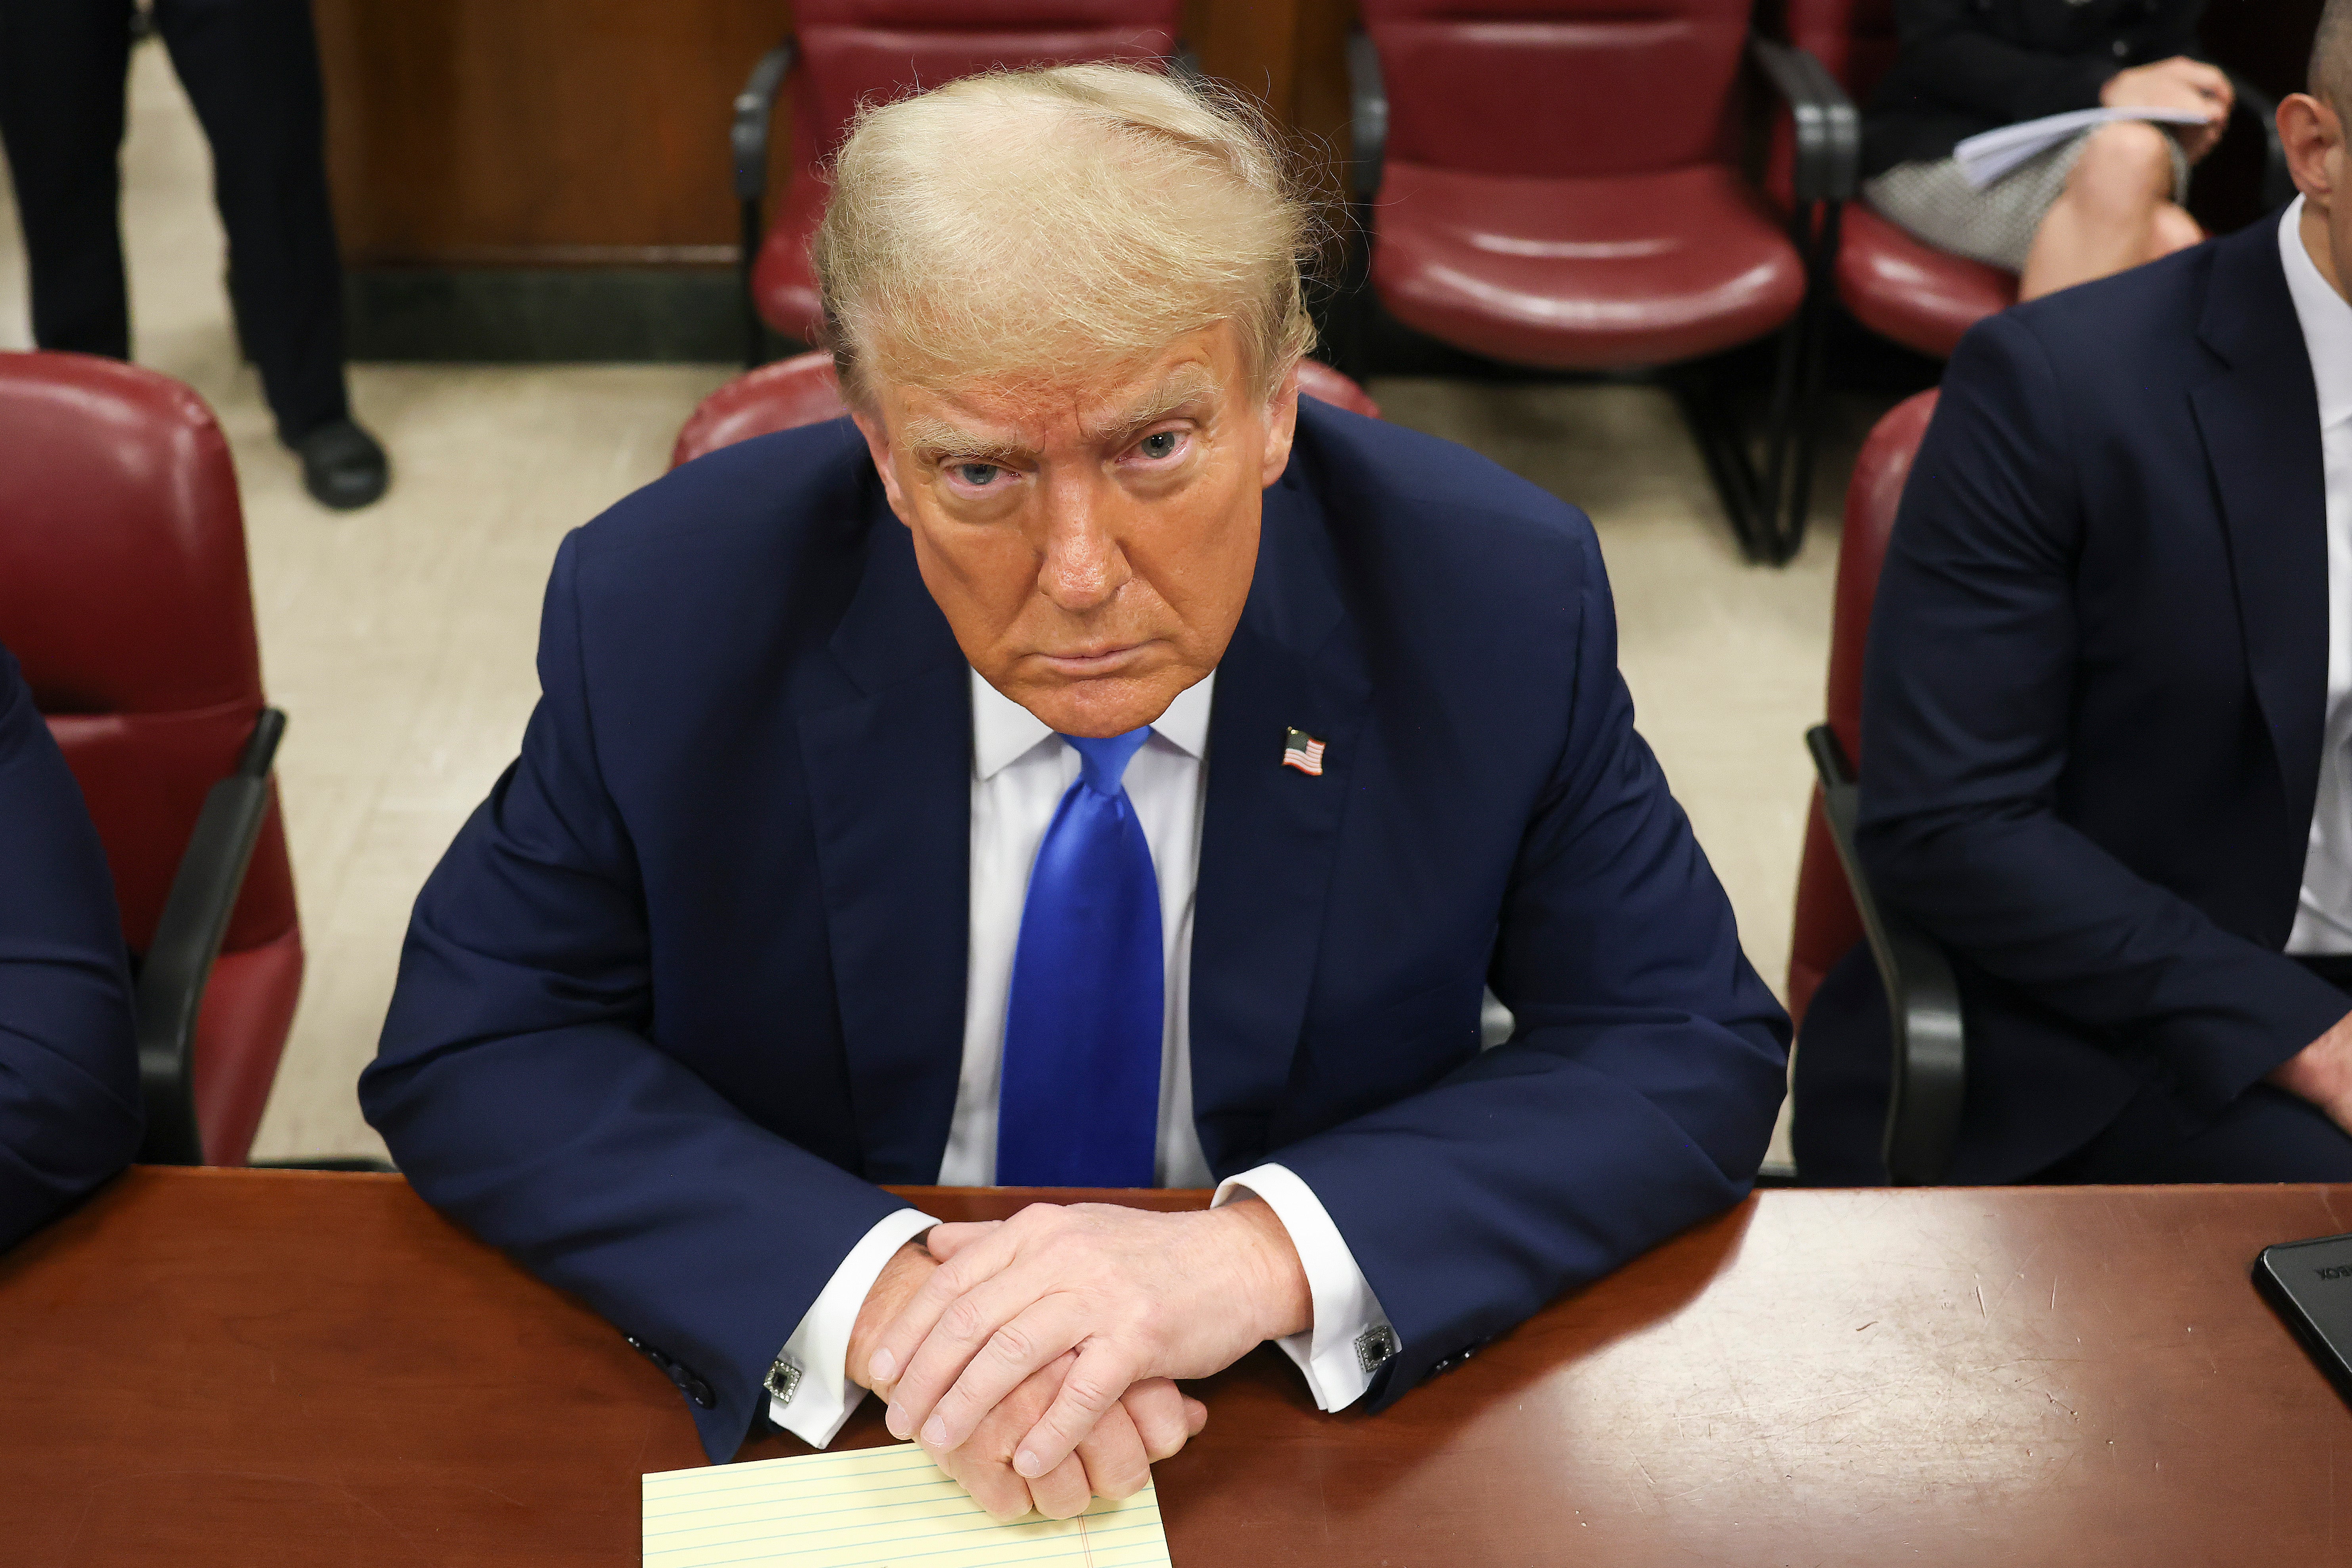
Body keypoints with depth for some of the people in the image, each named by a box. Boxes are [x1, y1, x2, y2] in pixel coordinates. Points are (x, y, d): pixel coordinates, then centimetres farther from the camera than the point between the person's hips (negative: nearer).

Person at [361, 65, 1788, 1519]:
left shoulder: (1504, 604, -16)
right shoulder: (663, 613, -16)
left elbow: (1695, 1056, -12)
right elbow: (470, 1055, -10)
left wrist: (1277, 1250, -28)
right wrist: (866, 1287, -27)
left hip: (1330, 1416, 0)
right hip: (804, 1399, 1)